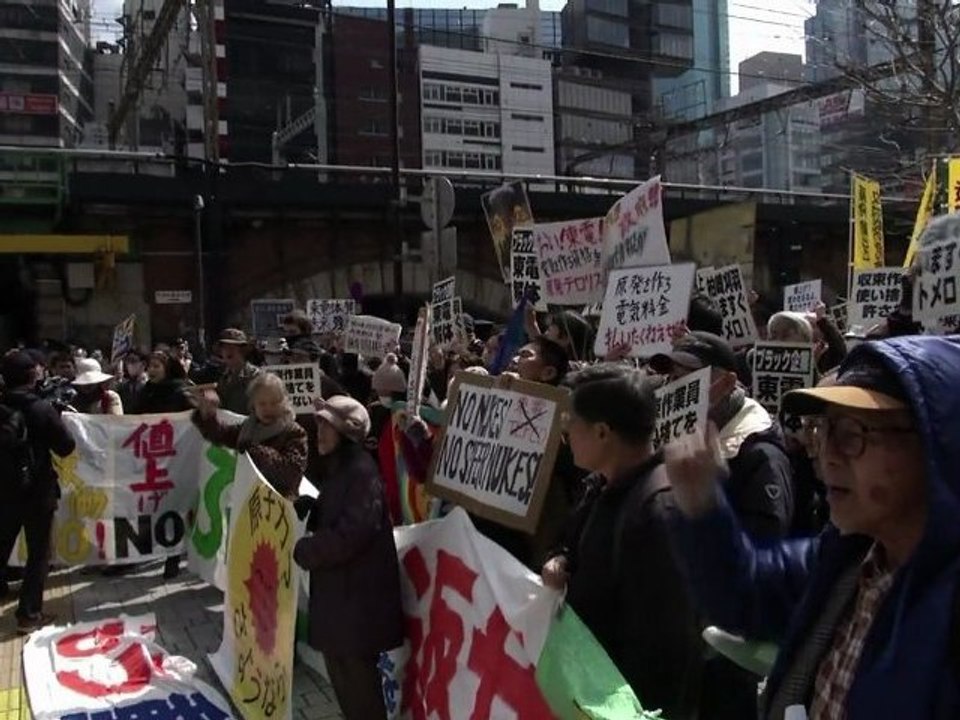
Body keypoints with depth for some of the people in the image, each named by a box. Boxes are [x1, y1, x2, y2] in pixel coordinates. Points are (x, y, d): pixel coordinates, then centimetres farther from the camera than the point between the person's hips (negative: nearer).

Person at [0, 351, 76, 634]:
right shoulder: (42, 409, -15)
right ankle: (29, 614, 6)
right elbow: (66, 447, -9)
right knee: (38, 553, 6)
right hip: (37, 491, -4)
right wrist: (55, 421, 3)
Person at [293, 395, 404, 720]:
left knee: (357, 672, 1)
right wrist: (309, 505, 2)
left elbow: (350, 534, -26)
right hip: (338, 587, 10)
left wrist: (302, 551, -13)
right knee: (339, 666, 20)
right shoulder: (338, 468, 10)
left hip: (359, 592, -10)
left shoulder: (361, 471, -20)